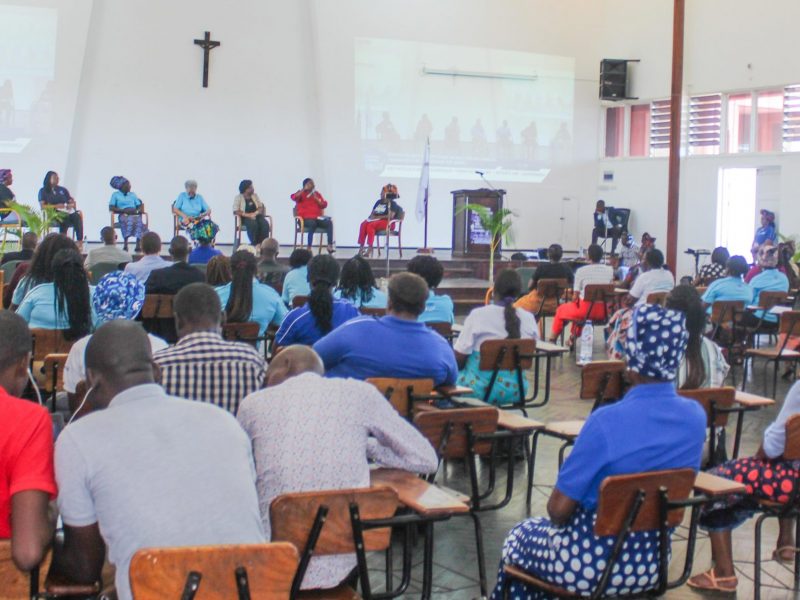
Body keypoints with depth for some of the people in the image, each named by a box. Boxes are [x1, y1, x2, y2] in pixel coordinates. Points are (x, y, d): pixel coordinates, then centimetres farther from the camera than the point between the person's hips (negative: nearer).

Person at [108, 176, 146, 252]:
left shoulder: (132, 194, 27)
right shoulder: (115, 195, 16)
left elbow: (139, 205, 20)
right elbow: (111, 207, 4)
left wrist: (140, 210, -5)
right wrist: (123, 210, -9)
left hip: (134, 214, 3)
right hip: (123, 215, -3)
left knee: (139, 221, -34)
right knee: (130, 220, -39)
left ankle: (138, 245, -42)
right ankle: (125, 244, -42)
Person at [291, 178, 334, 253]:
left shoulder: (317, 194, 18)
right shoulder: (301, 193, 9)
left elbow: (324, 205, 10)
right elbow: (294, 197, -14)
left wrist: (316, 199, -4)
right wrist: (304, 189, -11)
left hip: (317, 218, 4)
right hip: (305, 219, -4)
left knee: (329, 222, -24)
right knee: (312, 223, -39)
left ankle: (330, 246, -29)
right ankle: (309, 248, -38)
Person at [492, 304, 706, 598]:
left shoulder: (607, 421, -27)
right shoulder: (696, 417, -10)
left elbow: (559, 509, -19)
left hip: (591, 565, -6)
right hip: (652, 562, 6)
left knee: (521, 536, 26)